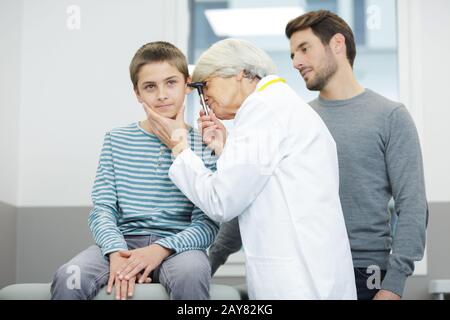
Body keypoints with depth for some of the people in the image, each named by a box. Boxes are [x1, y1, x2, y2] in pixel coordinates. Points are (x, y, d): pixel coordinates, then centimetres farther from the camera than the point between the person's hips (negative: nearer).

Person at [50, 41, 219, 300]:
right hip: (123, 242, 2)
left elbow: (208, 223, -2)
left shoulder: (204, 145, 5)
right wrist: (117, 251, -16)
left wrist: (162, 248, -19)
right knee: (68, 279, -29)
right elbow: (102, 209, 5)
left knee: (190, 276, -38)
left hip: (178, 244, -1)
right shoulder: (117, 140, 12)